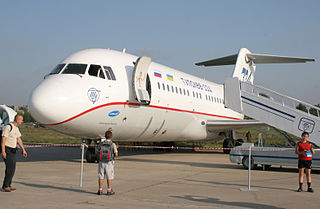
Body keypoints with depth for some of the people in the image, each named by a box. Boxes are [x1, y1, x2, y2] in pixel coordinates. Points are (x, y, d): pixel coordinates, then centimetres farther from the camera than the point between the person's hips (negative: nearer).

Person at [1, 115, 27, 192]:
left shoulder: (16, 128, 12)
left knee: (11, 168, 9)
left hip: (13, 151, 9)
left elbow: (19, 140, 19)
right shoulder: (8, 127, -15)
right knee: (11, 168, -12)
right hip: (7, 151, -9)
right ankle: (5, 186, -4)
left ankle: (8, 185, 16)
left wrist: (23, 150, 18)